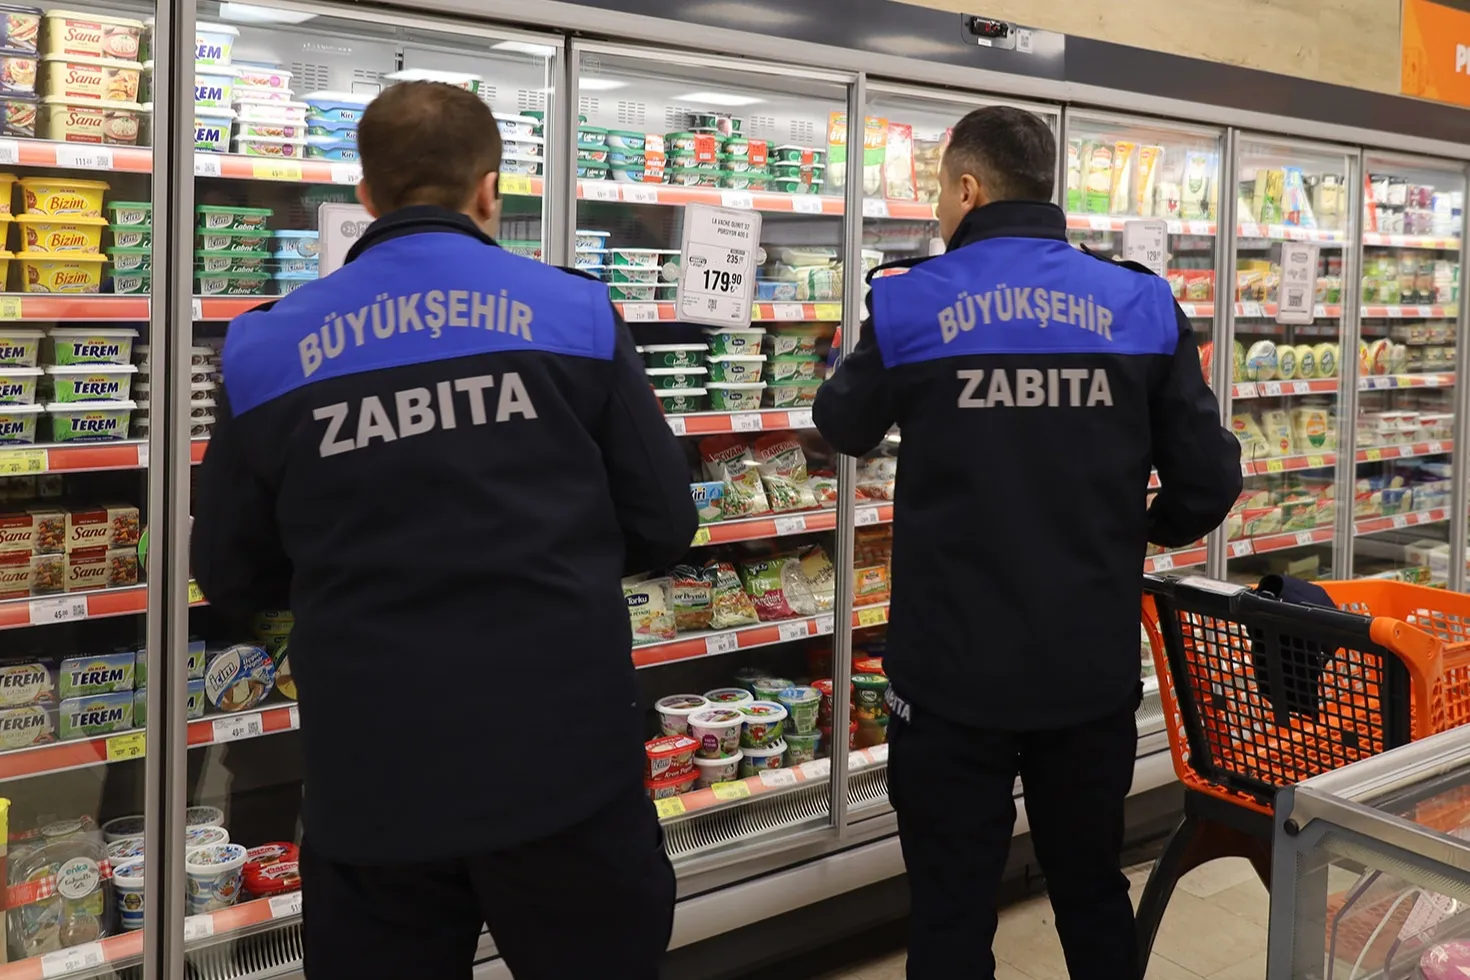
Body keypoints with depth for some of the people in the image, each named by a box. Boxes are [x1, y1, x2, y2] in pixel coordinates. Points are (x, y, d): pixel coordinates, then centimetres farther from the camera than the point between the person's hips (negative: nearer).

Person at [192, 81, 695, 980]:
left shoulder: (267, 351, -1)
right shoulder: (576, 314, -4)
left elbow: (232, 580, 7)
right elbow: (663, 528, 0)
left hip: (368, 784, 1)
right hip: (565, 760, -1)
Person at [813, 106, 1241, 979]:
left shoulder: (908, 305, -8)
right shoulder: (1145, 306, -2)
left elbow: (843, 429, 10)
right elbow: (1210, 481, -3)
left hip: (954, 669, -2)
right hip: (1094, 666, 3)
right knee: (1095, 890, 22)